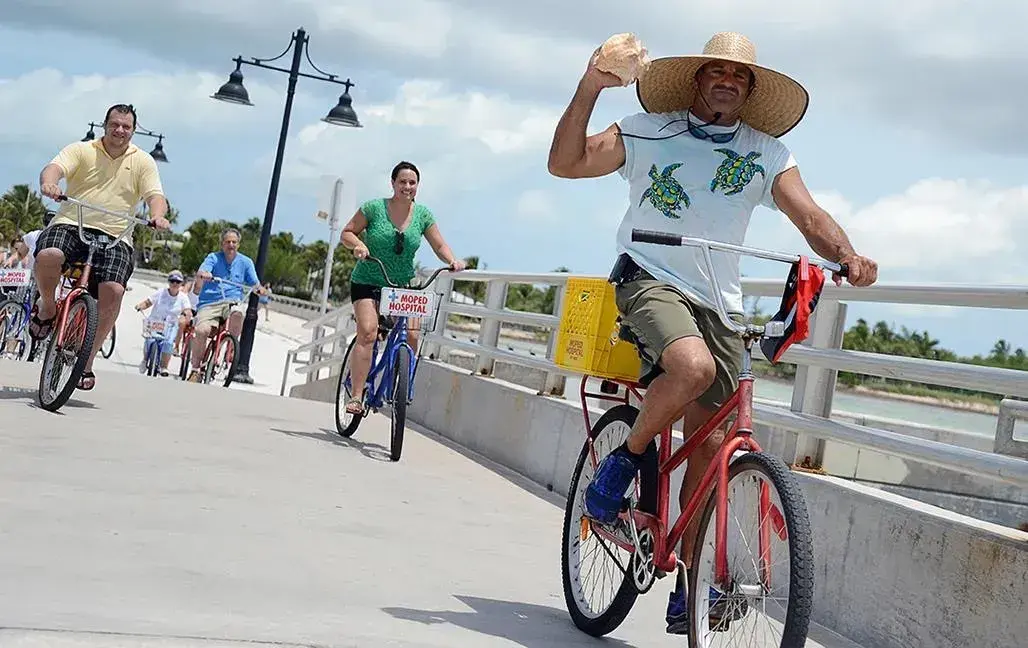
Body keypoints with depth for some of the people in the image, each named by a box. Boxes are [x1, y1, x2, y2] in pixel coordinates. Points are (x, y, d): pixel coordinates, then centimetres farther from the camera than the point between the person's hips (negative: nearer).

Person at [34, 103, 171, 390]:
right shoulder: (81, 150, 8)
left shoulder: (143, 161, 12)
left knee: (113, 290, -25)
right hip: (70, 225, -1)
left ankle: (87, 360, -7)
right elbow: (54, 167, -10)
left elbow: (155, 196, 1)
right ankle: (47, 308, -1)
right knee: (48, 256, -35)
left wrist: (158, 216, -23)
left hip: (114, 237, 1)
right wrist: (49, 183, -35)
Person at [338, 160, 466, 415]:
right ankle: (356, 396, -22)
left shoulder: (422, 214, 2)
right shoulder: (374, 207, -6)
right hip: (367, 282, -3)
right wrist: (358, 244, -21)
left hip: (403, 286, 3)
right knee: (367, 332, -22)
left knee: (412, 334, -17)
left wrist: (453, 261, -16)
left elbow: (439, 245, 4)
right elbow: (346, 233, 0)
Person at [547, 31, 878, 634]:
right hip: (650, 279, -3)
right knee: (693, 366, -35)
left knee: (709, 446, 0)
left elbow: (810, 215, -1)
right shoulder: (649, 130, 4)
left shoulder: (766, 151, 9)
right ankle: (625, 459, -8)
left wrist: (848, 256, -22)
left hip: (720, 304, 3)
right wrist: (590, 89, -14)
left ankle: (688, 591, 11)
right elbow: (566, 163, -2)